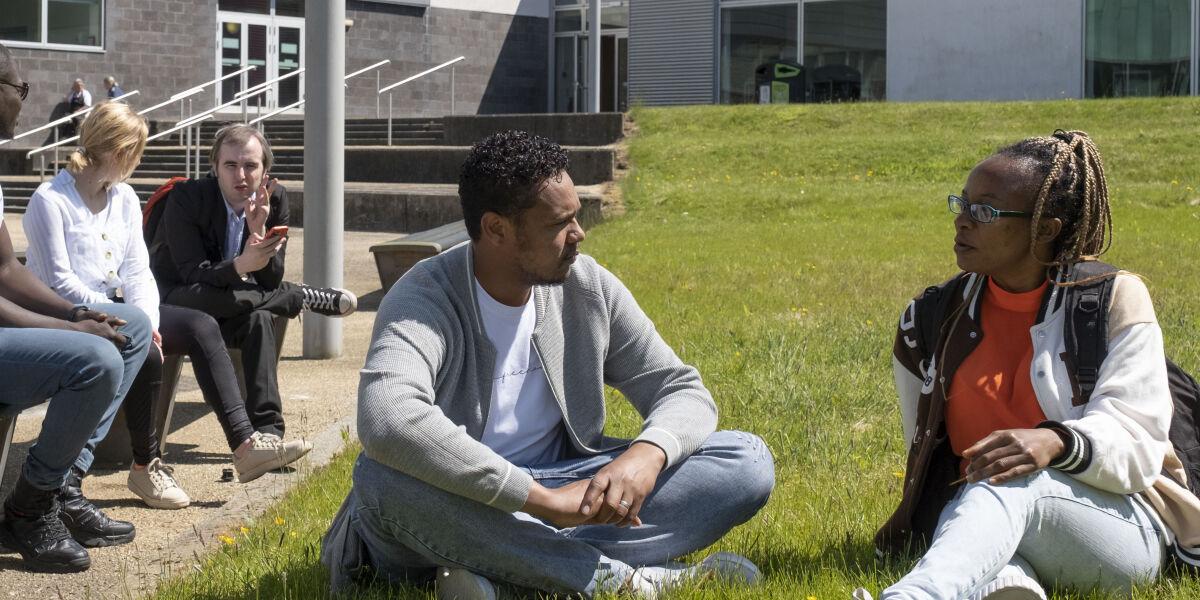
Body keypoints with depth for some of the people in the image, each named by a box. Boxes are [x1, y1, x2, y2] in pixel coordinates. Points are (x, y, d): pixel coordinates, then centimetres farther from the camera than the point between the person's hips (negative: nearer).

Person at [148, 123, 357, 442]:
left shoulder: (275, 199, -7)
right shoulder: (186, 197, -18)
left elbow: (271, 281, -11)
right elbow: (193, 275, -24)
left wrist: (259, 232, -30)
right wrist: (241, 266, -43)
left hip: (229, 306, 3)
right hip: (174, 304, -3)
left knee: (258, 318, -32)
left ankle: (267, 430, -32)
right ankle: (303, 297, -17)